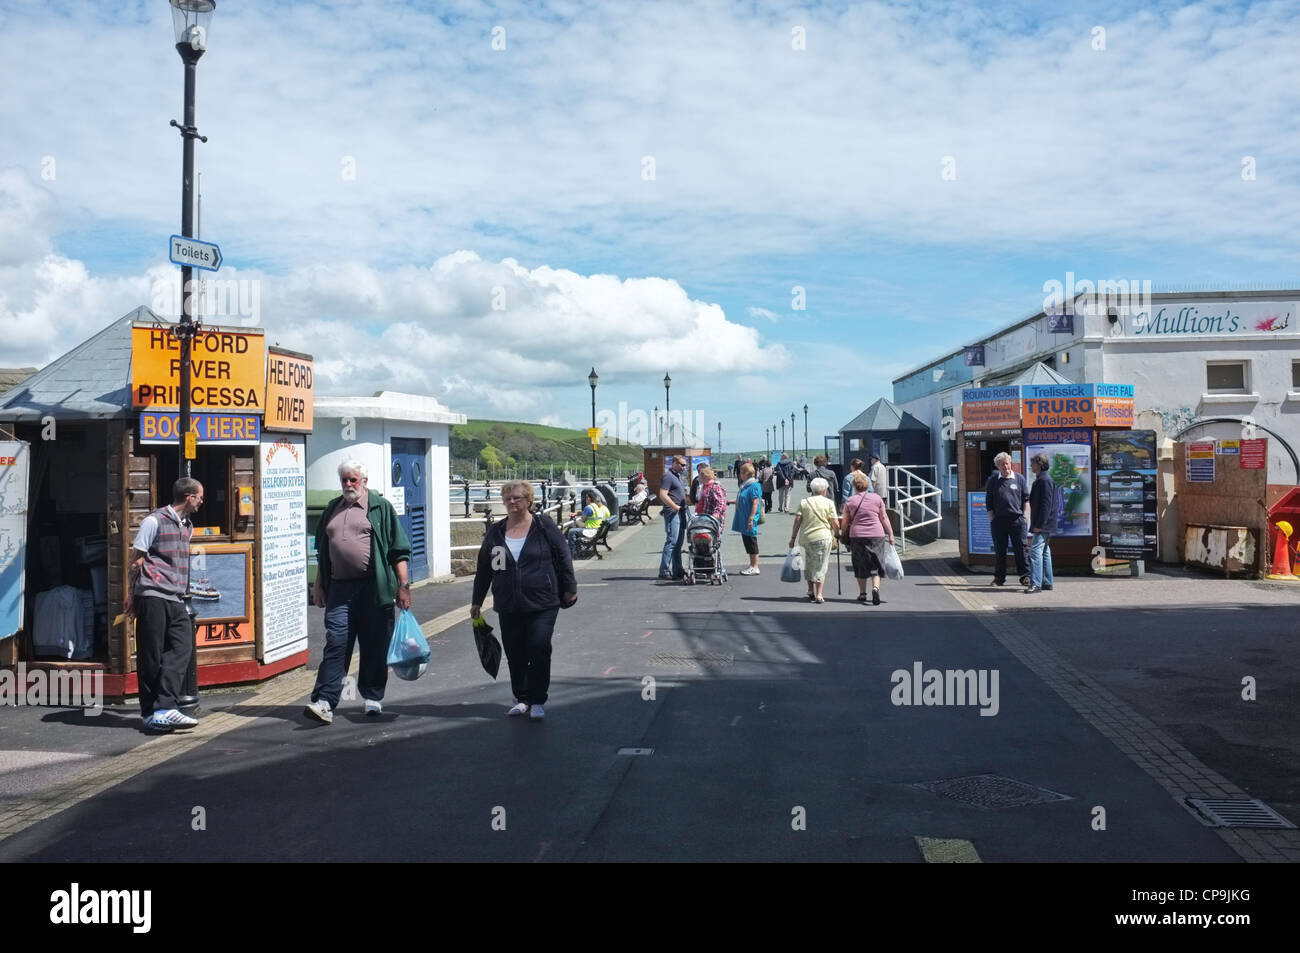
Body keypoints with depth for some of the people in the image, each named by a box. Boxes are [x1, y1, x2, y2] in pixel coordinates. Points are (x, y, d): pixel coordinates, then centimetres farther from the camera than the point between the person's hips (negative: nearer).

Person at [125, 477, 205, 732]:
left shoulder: (187, 526, 19)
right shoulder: (155, 521, -4)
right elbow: (136, 560, -3)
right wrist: (131, 596, -4)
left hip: (176, 600, 7)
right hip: (152, 596, -7)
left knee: (182, 648, -8)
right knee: (151, 657, -1)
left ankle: (164, 709, -13)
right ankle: (150, 713, 7)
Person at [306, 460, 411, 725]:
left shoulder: (380, 507, 2)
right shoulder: (332, 509, 17)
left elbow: (399, 550, -1)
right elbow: (322, 552, 23)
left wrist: (403, 586, -7)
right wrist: (319, 586, 18)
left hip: (373, 588, -3)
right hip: (339, 587, 3)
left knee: (374, 645, 5)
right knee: (335, 644, -4)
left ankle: (373, 697, 19)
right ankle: (324, 702, -7)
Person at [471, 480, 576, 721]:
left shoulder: (544, 525, -1)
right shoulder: (496, 531, 8)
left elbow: (563, 557, 3)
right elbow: (484, 568, 15)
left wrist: (569, 588, 2)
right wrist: (477, 601, 16)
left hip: (542, 604, -3)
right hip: (508, 607, 4)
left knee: (539, 650, -6)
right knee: (514, 655, 7)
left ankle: (538, 701, 6)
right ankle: (522, 699, 22)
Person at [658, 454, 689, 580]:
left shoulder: (677, 476, 20)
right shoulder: (668, 476, -11)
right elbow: (663, 495, -21)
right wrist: (676, 507, -20)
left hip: (680, 513, 10)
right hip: (672, 513, -10)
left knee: (679, 542, 12)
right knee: (672, 541, -11)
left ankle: (678, 570, 17)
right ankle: (664, 571, -9)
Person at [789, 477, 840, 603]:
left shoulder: (803, 502, 7)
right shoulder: (828, 503, 0)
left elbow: (797, 521, 0)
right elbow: (835, 524, -3)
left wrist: (793, 538, 3)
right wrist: (837, 534, 16)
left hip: (806, 537, 3)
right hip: (823, 537, -3)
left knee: (809, 565, 18)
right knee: (820, 566, 1)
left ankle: (811, 592, 20)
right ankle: (819, 595, -5)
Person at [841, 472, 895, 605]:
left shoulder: (850, 502, 1)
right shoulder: (876, 498, 4)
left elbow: (845, 522, 5)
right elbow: (884, 518, 5)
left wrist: (843, 534, 21)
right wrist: (891, 534, 10)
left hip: (857, 535, 0)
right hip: (877, 535, 0)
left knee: (860, 565, 11)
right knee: (876, 564, 4)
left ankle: (862, 593, 13)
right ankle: (875, 588, -17)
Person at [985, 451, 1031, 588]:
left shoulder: (1019, 479, 7)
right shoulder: (992, 481, 7)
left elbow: (1026, 499, 10)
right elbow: (989, 502, 9)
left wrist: (1025, 516, 2)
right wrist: (991, 518, 2)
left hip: (1017, 519, -1)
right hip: (999, 520, 1)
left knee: (1020, 548, 0)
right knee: (999, 550, 6)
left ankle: (1025, 576, 6)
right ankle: (999, 577, 15)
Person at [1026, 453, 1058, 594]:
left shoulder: (1045, 480, -14)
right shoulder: (1041, 479, 18)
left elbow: (1046, 504, -20)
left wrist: (1039, 524, -22)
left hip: (1043, 525, -11)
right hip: (1044, 525, 11)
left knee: (1035, 551, -14)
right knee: (1044, 552, 14)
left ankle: (1036, 584, -18)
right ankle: (1047, 583, 19)